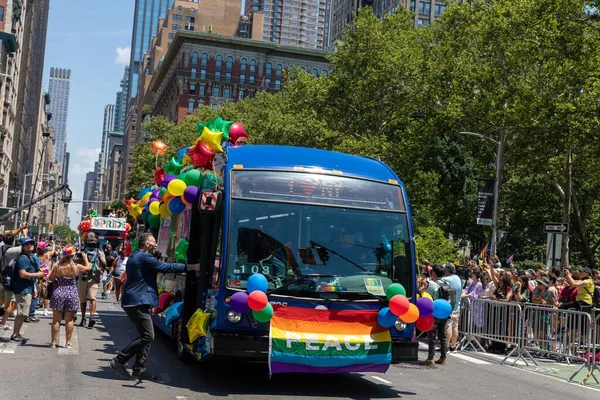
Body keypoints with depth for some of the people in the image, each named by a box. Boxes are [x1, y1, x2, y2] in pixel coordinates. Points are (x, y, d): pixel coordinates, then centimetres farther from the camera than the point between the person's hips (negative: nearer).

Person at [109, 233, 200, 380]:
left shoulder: (134, 257, 19)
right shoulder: (145, 257, -12)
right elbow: (166, 267, -17)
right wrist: (192, 267, -15)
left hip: (134, 301, 11)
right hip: (139, 302, -11)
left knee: (146, 336, 11)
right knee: (147, 336, -10)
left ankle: (139, 369, 12)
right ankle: (118, 361, -7)